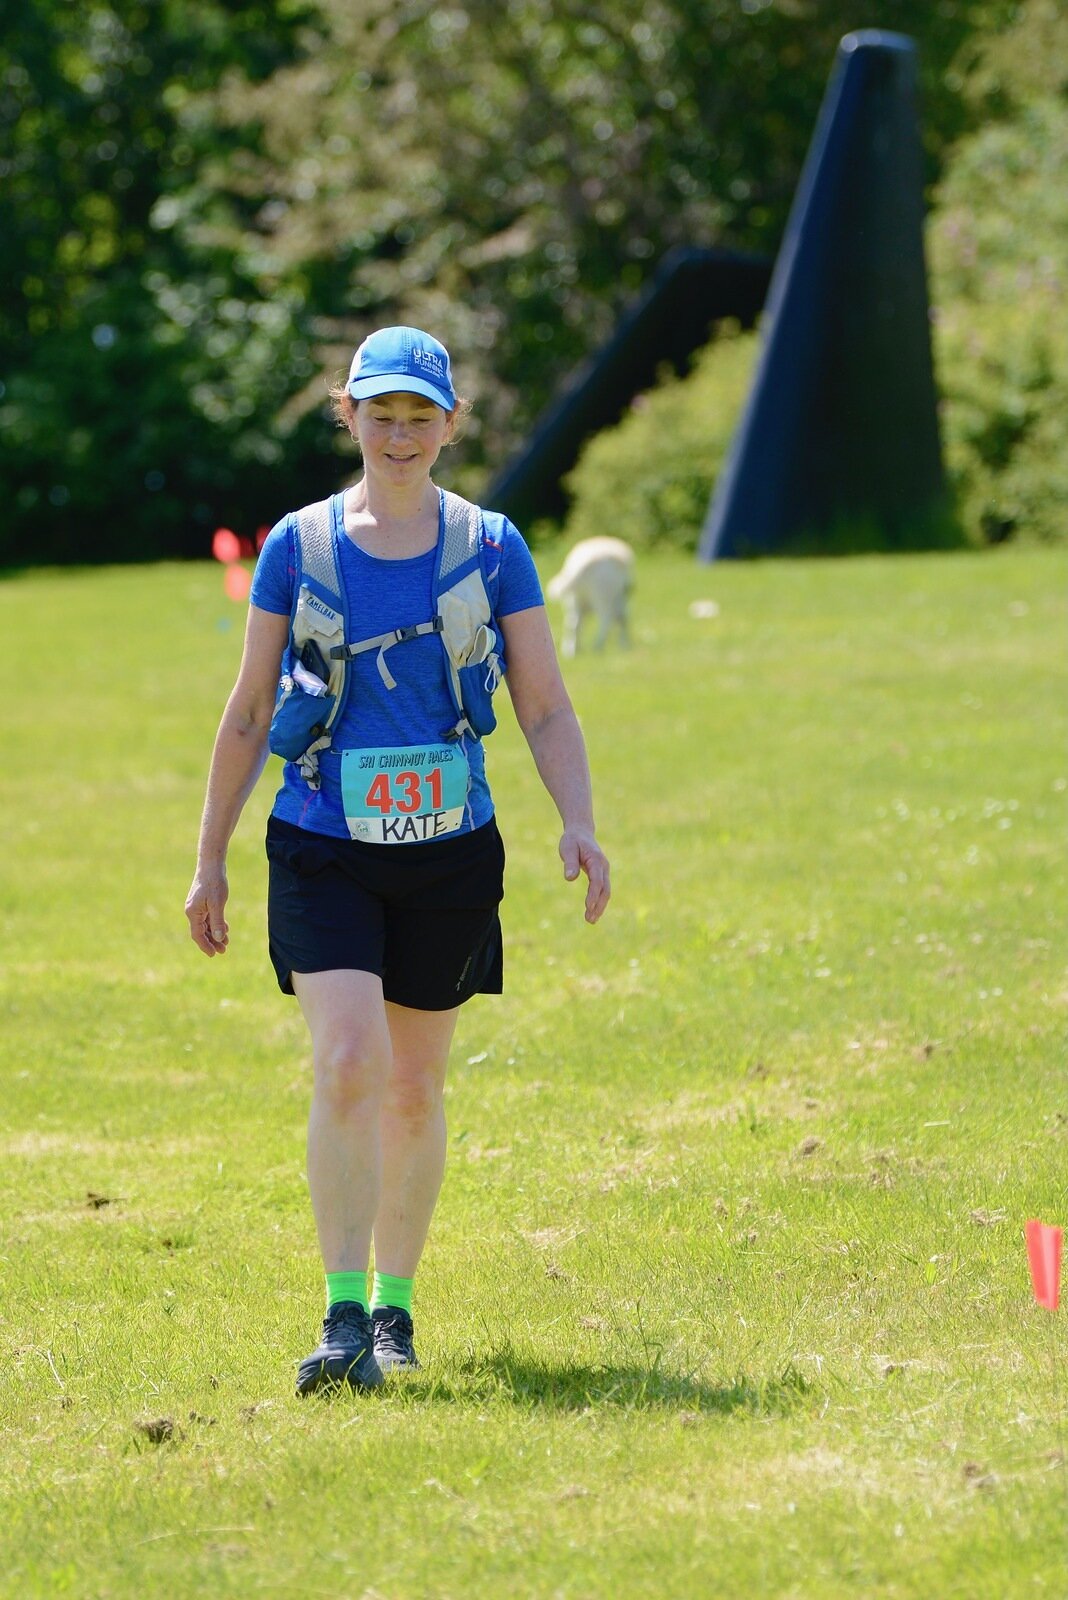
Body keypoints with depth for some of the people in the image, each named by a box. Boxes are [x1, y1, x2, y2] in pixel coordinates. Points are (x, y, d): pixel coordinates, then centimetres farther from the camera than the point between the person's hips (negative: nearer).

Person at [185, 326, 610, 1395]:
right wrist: (209, 860, 9)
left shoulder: (491, 548, 3)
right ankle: (344, 1317, -15)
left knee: (413, 1090, 8)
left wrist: (578, 823, -12)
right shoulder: (299, 546, 2)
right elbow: (248, 712, 9)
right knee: (346, 1066, -17)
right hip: (324, 850, -1)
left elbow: (545, 707, 4)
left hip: (447, 854, 1)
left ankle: (394, 1307, 24)